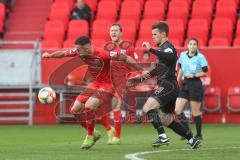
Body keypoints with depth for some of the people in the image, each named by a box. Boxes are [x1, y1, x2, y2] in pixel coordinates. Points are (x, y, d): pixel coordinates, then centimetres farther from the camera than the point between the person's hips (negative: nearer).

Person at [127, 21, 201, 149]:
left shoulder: (167, 47, -10)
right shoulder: (162, 48, 21)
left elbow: (170, 57, -35)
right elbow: (159, 69, 33)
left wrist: (151, 49, -35)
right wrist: (140, 78, 30)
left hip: (168, 86, -10)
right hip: (167, 87, 10)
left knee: (148, 107, -22)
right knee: (167, 121, 15)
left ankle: (162, 137, -25)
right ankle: (193, 140, 20)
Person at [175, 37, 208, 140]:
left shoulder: (200, 57, -7)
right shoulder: (183, 55, 7)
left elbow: (205, 73, -4)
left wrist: (193, 75, -15)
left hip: (195, 84, -5)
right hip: (185, 84, 5)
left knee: (195, 112, 0)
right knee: (177, 110, -5)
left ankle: (199, 135, 14)